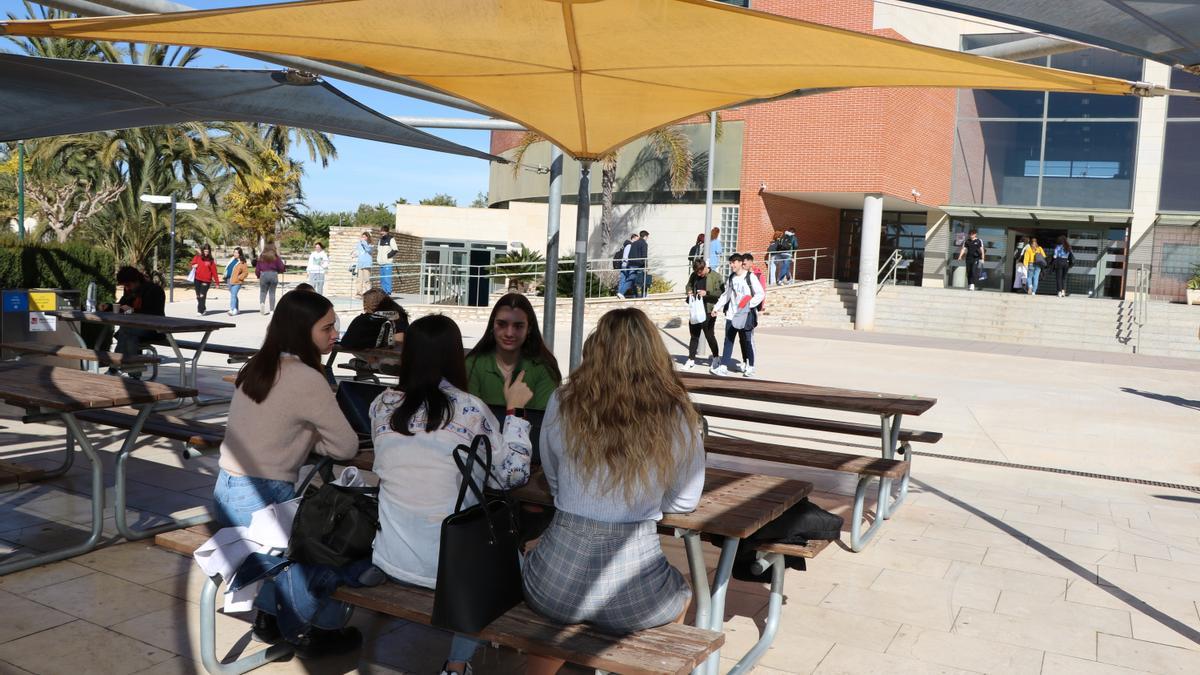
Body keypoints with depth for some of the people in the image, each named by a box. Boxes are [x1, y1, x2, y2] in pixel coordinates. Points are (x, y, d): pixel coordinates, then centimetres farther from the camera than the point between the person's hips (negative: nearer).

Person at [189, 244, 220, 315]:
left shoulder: (211, 261, 0)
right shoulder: (197, 257, 6)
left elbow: (214, 272, 0)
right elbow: (193, 263, 21)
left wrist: (217, 283, -1)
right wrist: (194, 266, -4)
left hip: (206, 280, -3)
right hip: (197, 279, 3)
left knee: (202, 296, -11)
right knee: (198, 296, 8)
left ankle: (200, 311, -10)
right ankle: (203, 309, 24)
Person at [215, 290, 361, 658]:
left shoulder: (256, 366, 7)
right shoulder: (305, 378, -19)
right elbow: (347, 446, -14)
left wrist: (302, 436, 2)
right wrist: (310, 438, 3)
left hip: (228, 493, 9)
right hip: (260, 502, -8)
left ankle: (271, 616, 33)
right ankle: (318, 631, 19)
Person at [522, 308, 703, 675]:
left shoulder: (561, 404, -6)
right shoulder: (678, 417, -8)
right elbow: (685, 502, 5)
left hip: (558, 581, 1)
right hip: (632, 596, 0)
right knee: (681, 594, 35)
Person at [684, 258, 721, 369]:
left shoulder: (716, 277, -10)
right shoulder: (694, 276, 6)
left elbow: (720, 293, -13)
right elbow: (688, 285, 22)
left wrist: (707, 293, -23)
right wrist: (689, 291, 0)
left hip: (708, 311, -5)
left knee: (709, 335, 5)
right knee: (694, 335, 10)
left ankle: (715, 357, 24)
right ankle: (691, 359, 16)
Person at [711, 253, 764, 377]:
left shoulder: (750, 277, -7)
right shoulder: (731, 278, 12)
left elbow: (760, 294, -9)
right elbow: (726, 295, 21)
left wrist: (750, 304, -22)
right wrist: (717, 307, 16)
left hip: (746, 315, -5)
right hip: (731, 315, 5)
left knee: (747, 341, 3)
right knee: (728, 340, 2)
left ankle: (750, 366, 16)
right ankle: (723, 367, 0)